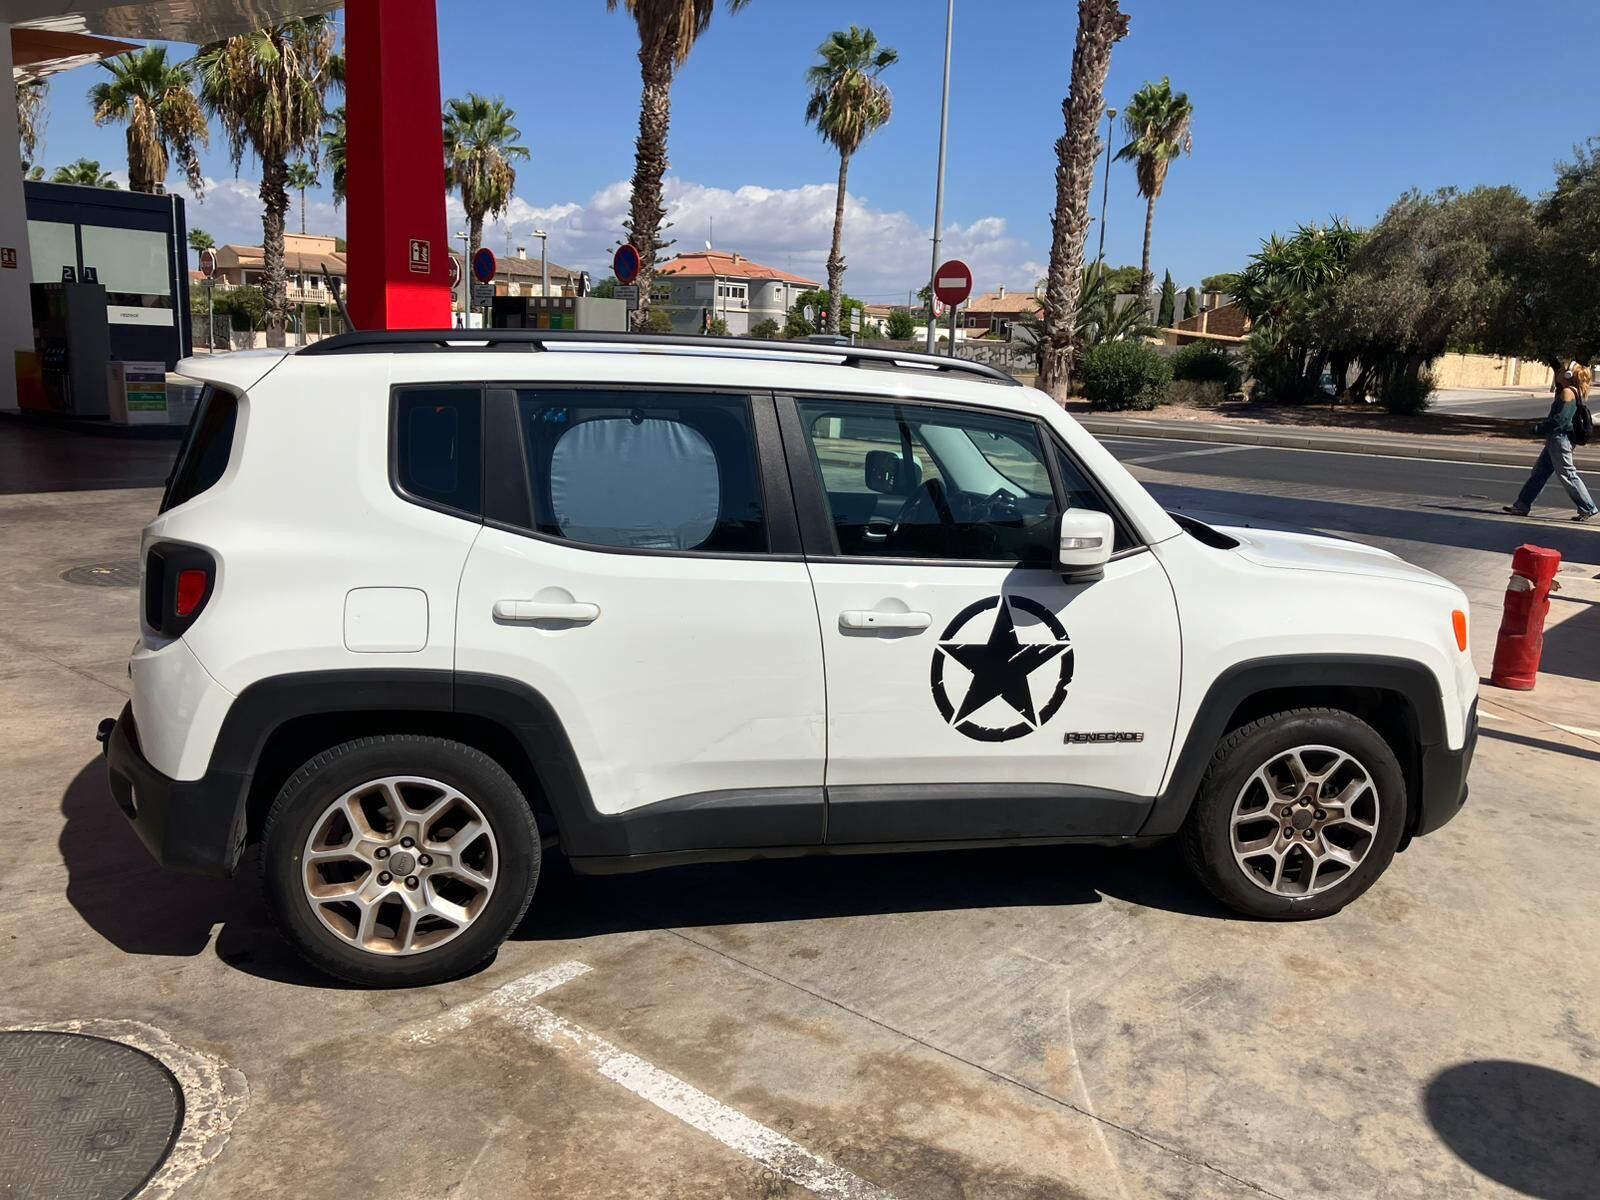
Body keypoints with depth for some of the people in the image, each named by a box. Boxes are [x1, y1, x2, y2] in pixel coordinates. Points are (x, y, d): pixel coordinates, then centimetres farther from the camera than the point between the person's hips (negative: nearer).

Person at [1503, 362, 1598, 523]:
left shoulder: (1567, 392, -14)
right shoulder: (1570, 392, 14)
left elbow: (1560, 418, -21)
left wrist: (1539, 428, -16)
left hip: (1560, 439, -10)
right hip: (1555, 439, 10)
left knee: (1567, 474, -6)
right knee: (1539, 472, 12)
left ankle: (1588, 509, -1)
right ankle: (1522, 505, 16)